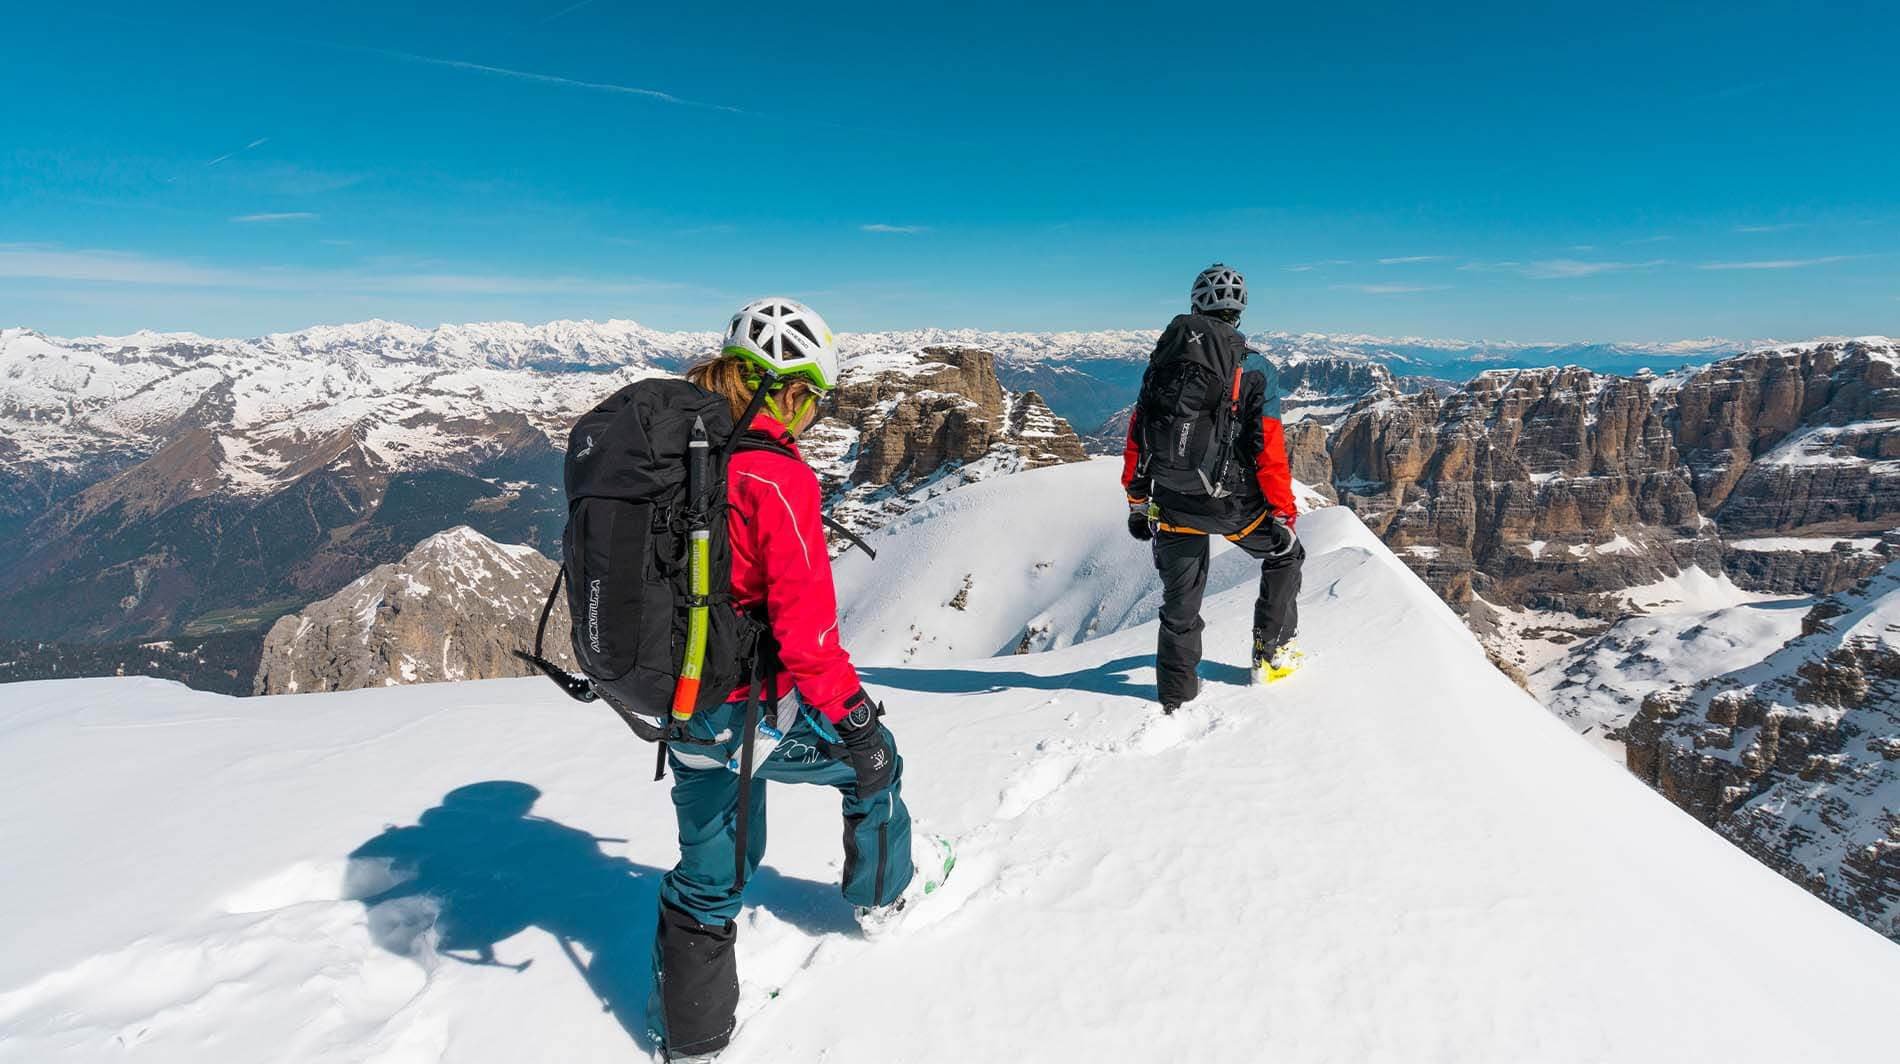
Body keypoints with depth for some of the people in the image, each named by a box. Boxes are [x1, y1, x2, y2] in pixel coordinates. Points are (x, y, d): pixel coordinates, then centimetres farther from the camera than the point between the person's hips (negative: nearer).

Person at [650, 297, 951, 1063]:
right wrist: (849, 712, -11)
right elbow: (804, 618, -23)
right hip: (754, 711, -7)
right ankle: (883, 889, 45)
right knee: (871, 758, 23)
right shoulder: (775, 475, -21)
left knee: (709, 870, 21)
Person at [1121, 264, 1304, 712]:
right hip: (1234, 503, -3)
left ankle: (1176, 696, 22)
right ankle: (1271, 653, 31)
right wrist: (1284, 514, -4)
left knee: (1179, 604, 15)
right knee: (1284, 554, 26)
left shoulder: (1163, 358, 2)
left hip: (1173, 504, 3)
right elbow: (1270, 450, -13)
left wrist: (1137, 502, 13)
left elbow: (1137, 436, 4)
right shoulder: (1255, 370, -10)